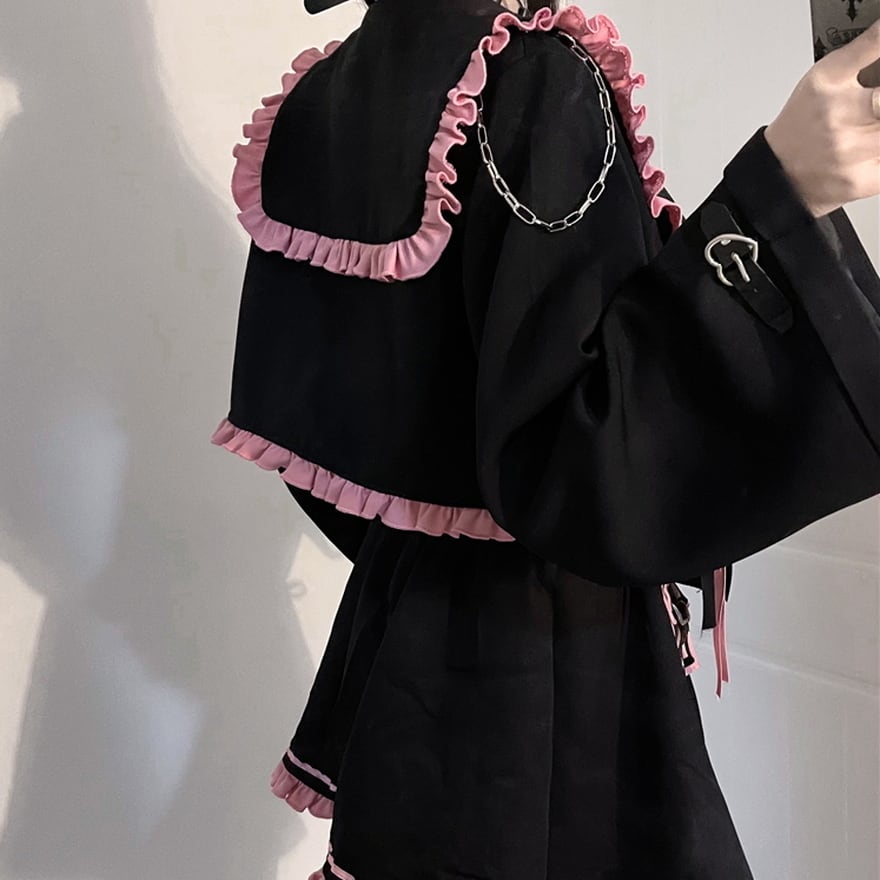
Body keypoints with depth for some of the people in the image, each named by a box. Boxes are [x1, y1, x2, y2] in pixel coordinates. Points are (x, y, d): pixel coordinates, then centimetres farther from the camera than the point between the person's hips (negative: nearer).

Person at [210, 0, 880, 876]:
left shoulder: (310, 100, 4)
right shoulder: (537, 82, -19)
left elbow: (305, 410, 10)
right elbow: (580, 450, -27)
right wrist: (778, 194, -33)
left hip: (395, 632, 8)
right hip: (546, 660, -7)